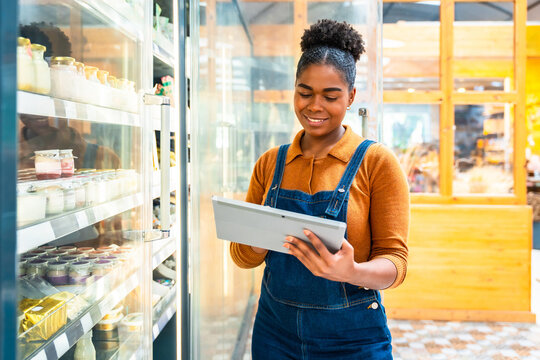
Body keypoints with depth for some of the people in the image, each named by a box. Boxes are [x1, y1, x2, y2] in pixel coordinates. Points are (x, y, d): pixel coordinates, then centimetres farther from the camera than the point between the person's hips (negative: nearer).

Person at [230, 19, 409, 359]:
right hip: (275, 330, 3)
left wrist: (352, 272, -31)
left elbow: (395, 260, -10)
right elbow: (243, 256, 5)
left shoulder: (377, 162, -8)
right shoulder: (270, 164, 3)